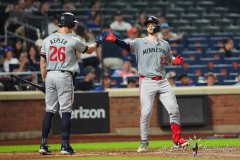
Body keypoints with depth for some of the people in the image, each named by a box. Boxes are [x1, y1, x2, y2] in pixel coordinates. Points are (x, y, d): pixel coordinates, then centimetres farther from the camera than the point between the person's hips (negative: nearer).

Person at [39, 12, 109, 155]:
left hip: (50, 75, 5)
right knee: (66, 111, -1)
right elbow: (89, 50, 10)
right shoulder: (73, 41, -7)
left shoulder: (47, 40, 5)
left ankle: (44, 145, 5)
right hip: (64, 76, -5)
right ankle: (65, 146, -2)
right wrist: (98, 42, 26)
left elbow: (42, 62, 7)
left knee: (49, 110, 8)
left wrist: (44, 80, 14)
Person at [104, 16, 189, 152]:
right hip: (147, 82, -3)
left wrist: (176, 61, 0)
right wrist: (114, 40, -29)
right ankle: (144, 142, 3)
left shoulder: (165, 44, 13)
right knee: (146, 112, -7)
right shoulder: (140, 42, 2)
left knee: (174, 109, -1)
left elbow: (169, 60, 23)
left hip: (163, 82, 3)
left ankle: (177, 139, 11)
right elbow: (127, 46, -12)